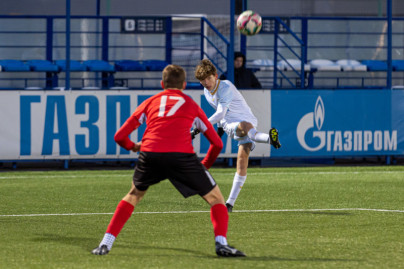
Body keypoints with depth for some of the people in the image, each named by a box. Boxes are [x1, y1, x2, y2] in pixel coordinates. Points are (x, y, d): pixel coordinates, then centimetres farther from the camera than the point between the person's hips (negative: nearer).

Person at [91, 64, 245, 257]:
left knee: (133, 195, 28)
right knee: (215, 198, 13)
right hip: (182, 155, -2)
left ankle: (106, 243, 21)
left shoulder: (150, 102, 27)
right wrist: (205, 165, 45)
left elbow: (120, 136, 25)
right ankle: (221, 243, -6)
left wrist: (132, 147, 47)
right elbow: (217, 143, 28)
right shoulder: (191, 105, 26)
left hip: (150, 154, 2)